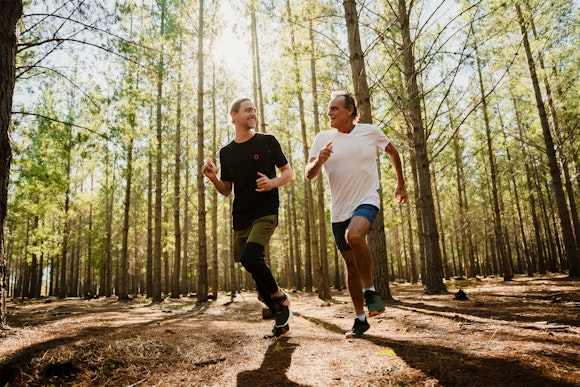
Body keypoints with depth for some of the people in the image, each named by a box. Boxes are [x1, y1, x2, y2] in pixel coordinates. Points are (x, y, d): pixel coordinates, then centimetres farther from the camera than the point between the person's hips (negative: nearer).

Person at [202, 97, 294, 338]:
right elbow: (226, 190, 15)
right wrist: (212, 177, -5)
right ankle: (281, 321, 22)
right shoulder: (226, 153, 11)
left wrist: (273, 182, -14)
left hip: (265, 212, -5)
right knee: (256, 270, 7)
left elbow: (288, 172, 6)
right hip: (240, 218, 5)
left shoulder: (267, 142, 2)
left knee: (249, 257, -26)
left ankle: (280, 297, 1)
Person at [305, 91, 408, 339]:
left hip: (366, 200, -3)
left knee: (355, 235, -35)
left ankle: (370, 291, -13)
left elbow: (392, 152, 16)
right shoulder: (323, 138, 0)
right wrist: (319, 161, -29)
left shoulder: (370, 132, -2)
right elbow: (309, 174, -8)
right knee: (351, 266, 10)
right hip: (339, 210, 3)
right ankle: (360, 319, 26)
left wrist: (401, 184, 19)